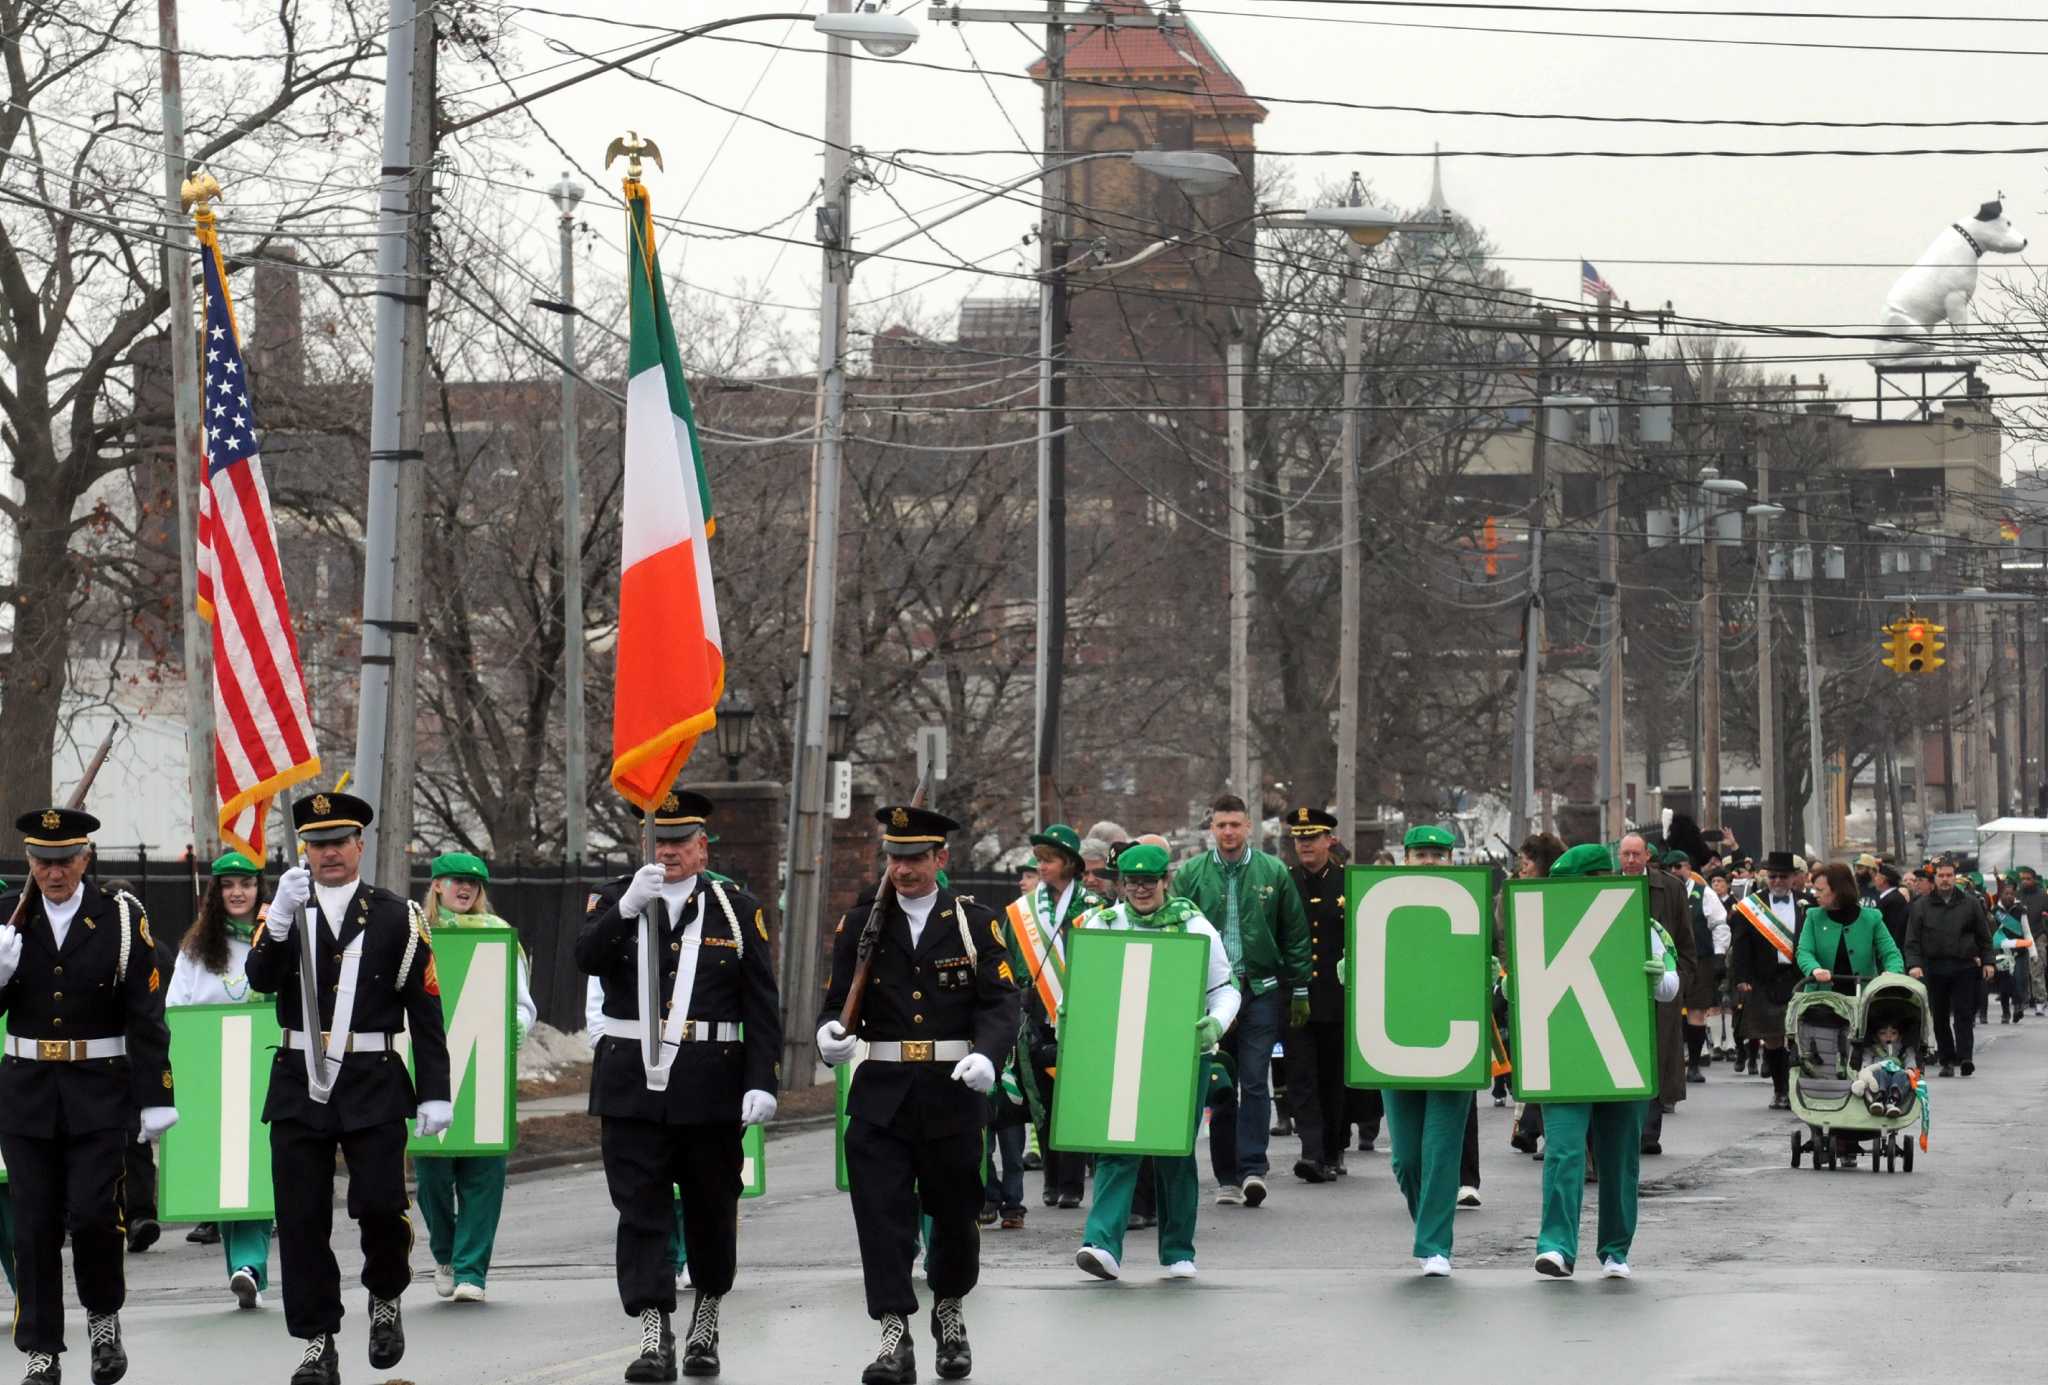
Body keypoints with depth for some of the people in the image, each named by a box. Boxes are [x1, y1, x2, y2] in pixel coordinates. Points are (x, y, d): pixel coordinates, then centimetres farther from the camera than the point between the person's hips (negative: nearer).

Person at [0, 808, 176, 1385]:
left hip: (100, 1094, -2)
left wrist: (156, 1097, -6)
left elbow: (146, 1017, -2)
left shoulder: (122, 918, -2)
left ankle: (104, 1316, 16)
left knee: (93, 1212, -10)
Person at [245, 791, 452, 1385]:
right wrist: (280, 918, -24)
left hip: (372, 1087, -2)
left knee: (379, 1204, -11)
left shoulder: (397, 916, 5)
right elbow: (261, 979, -9)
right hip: (299, 1085, 2)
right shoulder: (283, 913, 9)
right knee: (302, 1219, 1)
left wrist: (435, 1092, -2)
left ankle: (386, 1294, 19)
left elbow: (425, 1011, 4)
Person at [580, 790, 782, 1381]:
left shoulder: (737, 910, 5)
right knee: (641, 1211, -5)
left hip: (711, 1087, 0)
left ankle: (706, 1323, 28)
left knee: (711, 1210, 10)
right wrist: (627, 908, -24)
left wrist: (762, 1082, -7)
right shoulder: (614, 900, 7)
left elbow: (762, 1008, 2)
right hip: (633, 1086, 0)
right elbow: (586, 959, -12)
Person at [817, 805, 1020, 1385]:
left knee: (955, 1212, 11)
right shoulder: (861, 925, 7)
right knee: (881, 1215, -9)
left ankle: (949, 1313, 36)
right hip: (881, 1094, 0)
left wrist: (987, 1056, -23)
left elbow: (1000, 1004, -3)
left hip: (952, 1093, 0)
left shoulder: (975, 923, 3)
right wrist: (831, 1035, -17)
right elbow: (839, 1003, 7)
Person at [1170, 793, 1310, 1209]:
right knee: (1219, 1088, 5)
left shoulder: (1273, 872, 4)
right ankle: (1227, 1178, 10)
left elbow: (1295, 935, 8)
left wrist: (1299, 990, 6)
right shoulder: (1190, 875, 4)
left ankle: (1252, 1168, -10)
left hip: (1261, 991, -1)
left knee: (1255, 1081, -8)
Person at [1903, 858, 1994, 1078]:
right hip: (1934, 968, 1)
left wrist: (1987, 962, 5)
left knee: (1964, 1015, -8)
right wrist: (1914, 964, -8)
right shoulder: (1921, 906, 7)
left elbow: (1984, 936, 12)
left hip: (1964, 967, -1)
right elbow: (1912, 940, 4)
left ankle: (1965, 1057, -12)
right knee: (1940, 1018, 5)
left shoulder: (1970, 904, 8)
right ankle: (1947, 1060, 11)